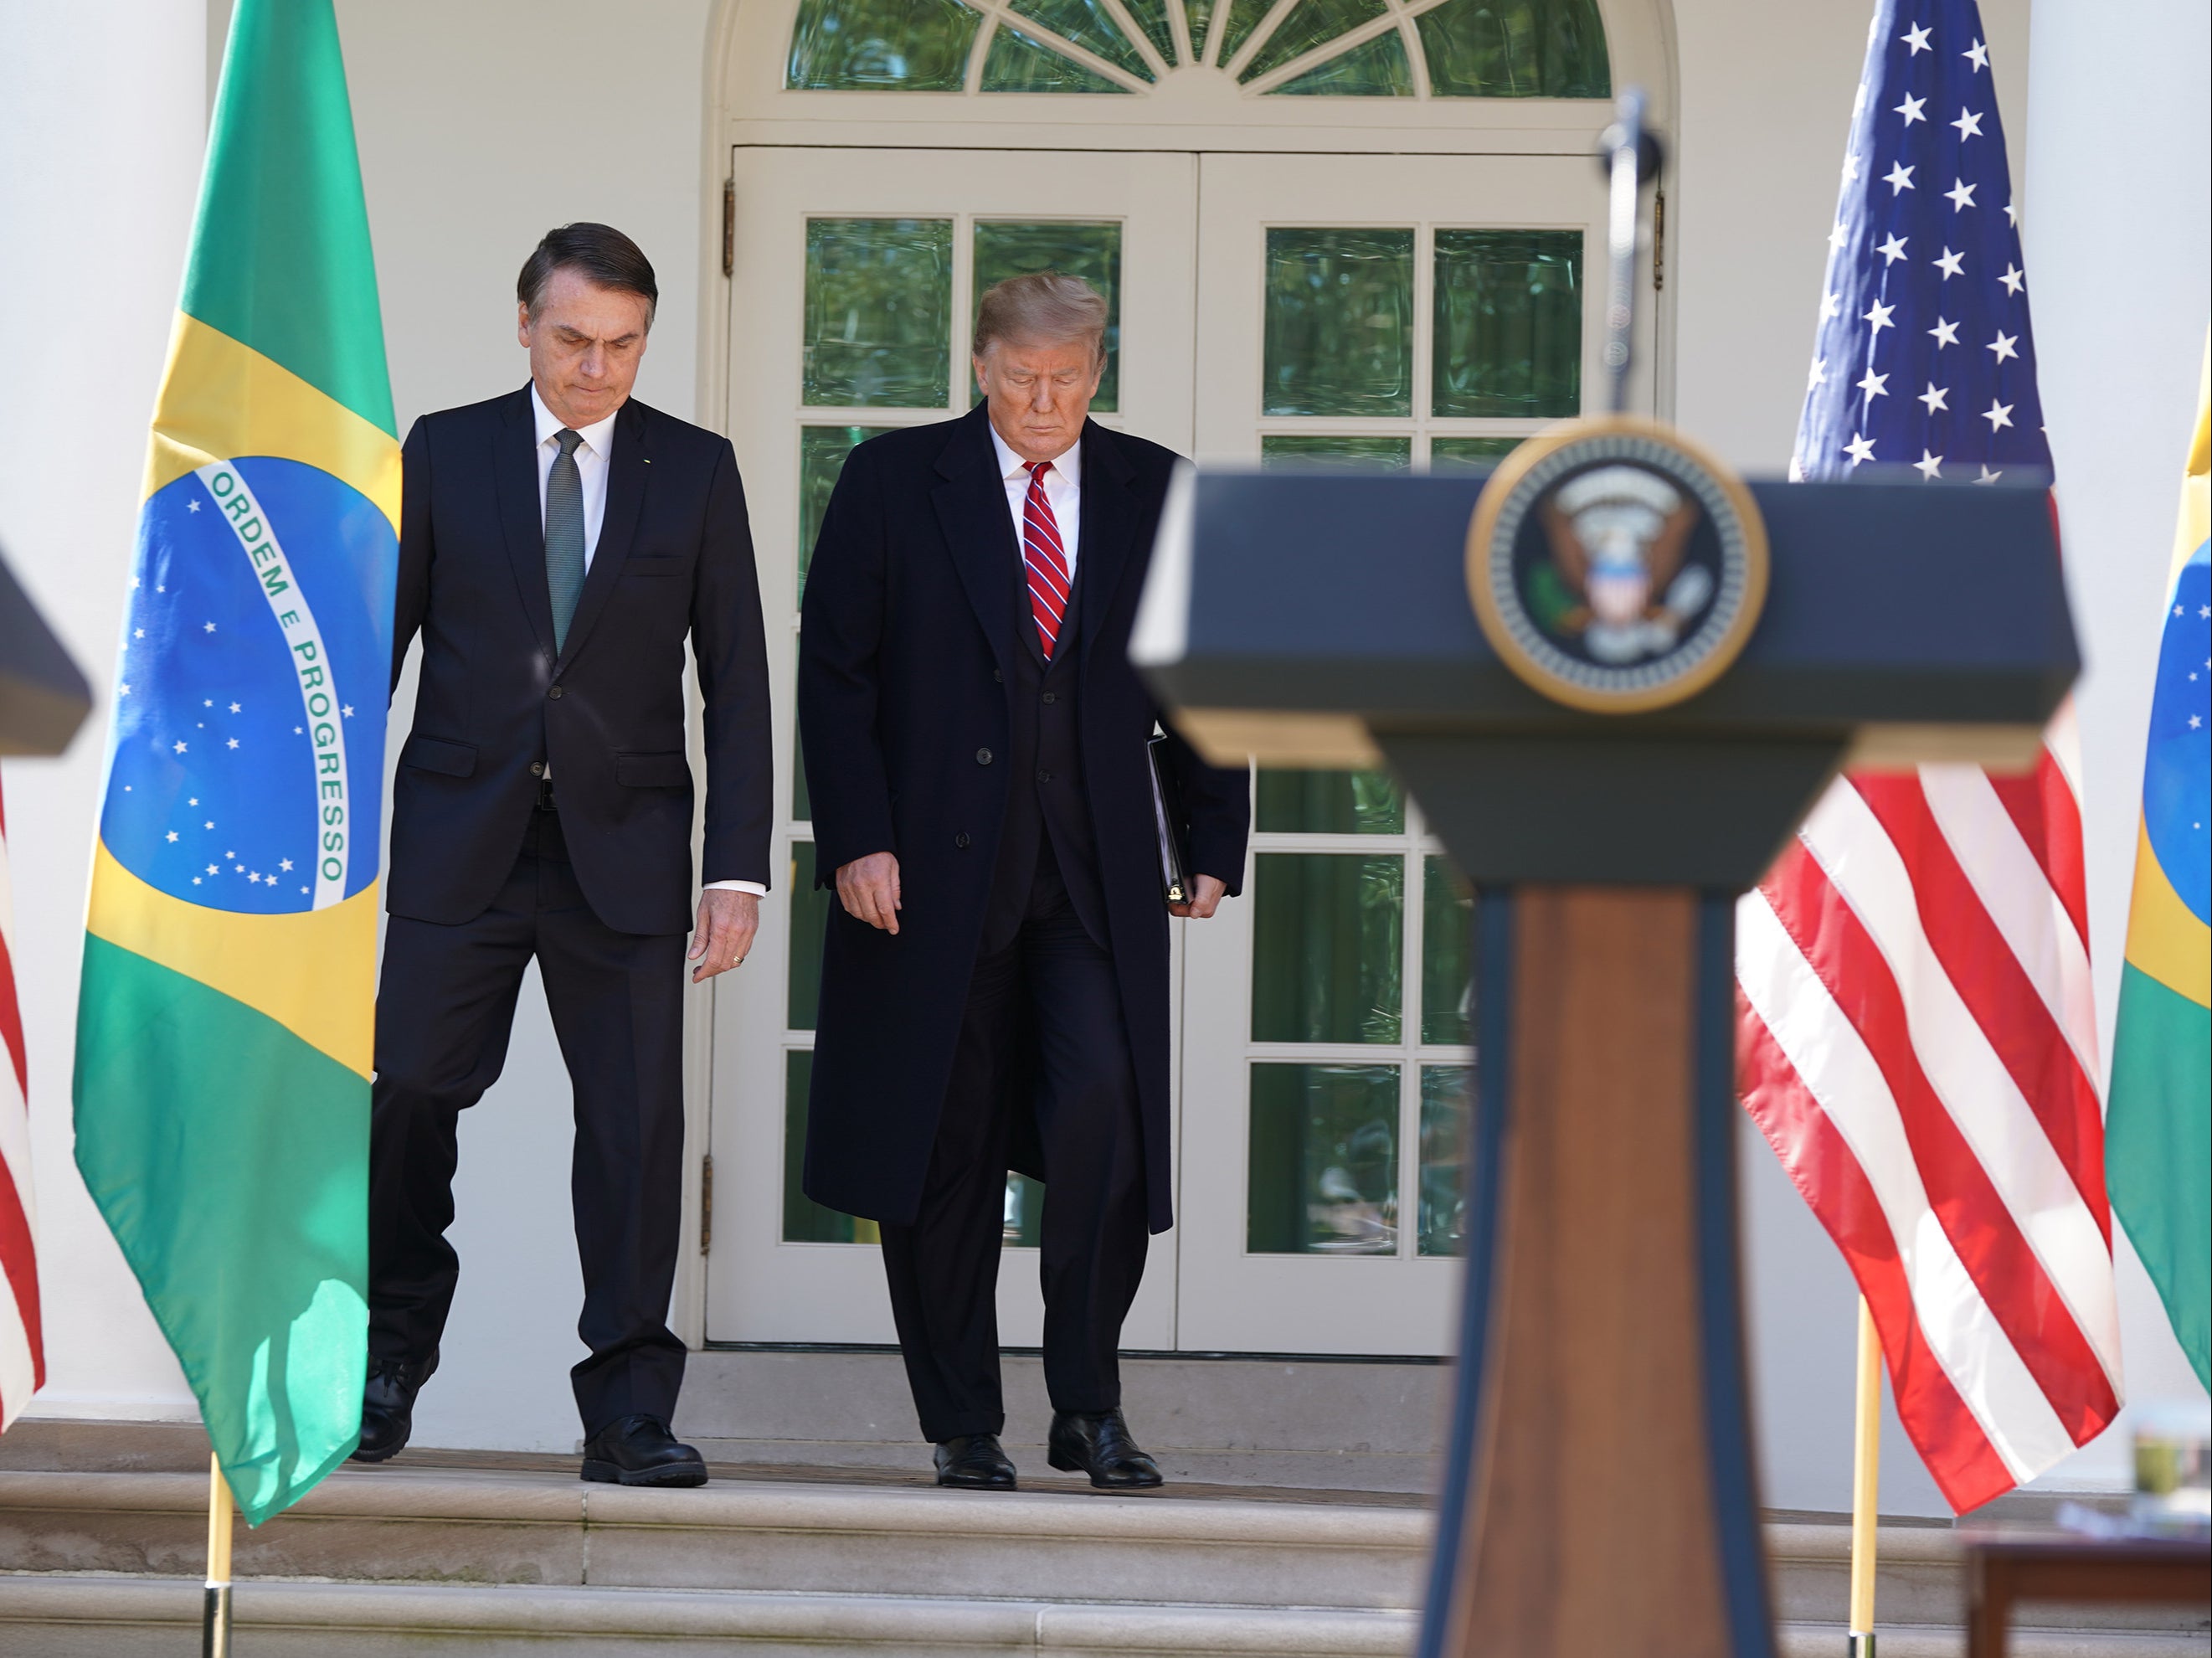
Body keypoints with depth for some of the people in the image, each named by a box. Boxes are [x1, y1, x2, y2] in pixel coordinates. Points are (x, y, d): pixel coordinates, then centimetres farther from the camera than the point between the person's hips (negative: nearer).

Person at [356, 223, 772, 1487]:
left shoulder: (697, 470, 5)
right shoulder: (446, 453, 5)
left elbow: (736, 679, 4)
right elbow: (377, 638, 8)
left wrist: (739, 868, -3)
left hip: (622, 848, 0)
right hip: (460, 843, 0)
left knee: (638, 1123, -3)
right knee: (410, 1096, -1)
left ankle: (629, 1414, 3)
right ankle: (393, 1355, 21)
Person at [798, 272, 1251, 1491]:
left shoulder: (1156, 494, 9)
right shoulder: (893, 482, 3)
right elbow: (834, 670, 1)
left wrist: (1214, 842, 10)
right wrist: (856, 839, -8)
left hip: (1096, 876, 1)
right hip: (932, 871, -1)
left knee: (1105, 1112, -15)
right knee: (944, 1150, 2)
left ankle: (1088, 1408, -1)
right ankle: (963, 1427, 13)